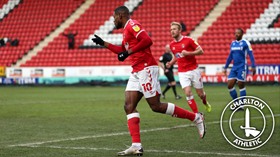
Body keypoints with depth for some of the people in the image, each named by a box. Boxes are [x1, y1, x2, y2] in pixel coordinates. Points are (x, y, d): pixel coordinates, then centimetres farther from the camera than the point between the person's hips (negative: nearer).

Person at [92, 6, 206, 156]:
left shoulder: (132, 25, -8)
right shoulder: (127, 30, 21)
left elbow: (147, 40, -23)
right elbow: (123, 50, 36)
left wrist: (129, 52, -19)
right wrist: (103, 43, 34)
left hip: (146, 69, -10)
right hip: (137, 72, 10)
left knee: (156, 106, -8)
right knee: (129, 106, -1)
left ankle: (196, 117, 2)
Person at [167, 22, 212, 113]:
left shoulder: (188, 40, -9)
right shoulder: (172, 45, 5)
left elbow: (201, 51, -8)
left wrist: (188, 53, -21)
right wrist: (171, 63, 5)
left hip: (194, 70, -2)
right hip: (182, 73, 2)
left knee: (200, 94, 7)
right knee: (188, 93, -17)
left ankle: (205, 103, 42)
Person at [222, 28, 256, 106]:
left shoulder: (245, 43, -5)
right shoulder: (233, 43, 13)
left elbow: (251, 55, -7)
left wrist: (253, 67, -15)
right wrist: (225, 67, 21)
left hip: (242, 67, -6)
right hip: (234, 68, 6)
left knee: (241, 86, -3)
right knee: (230, 85, 0)